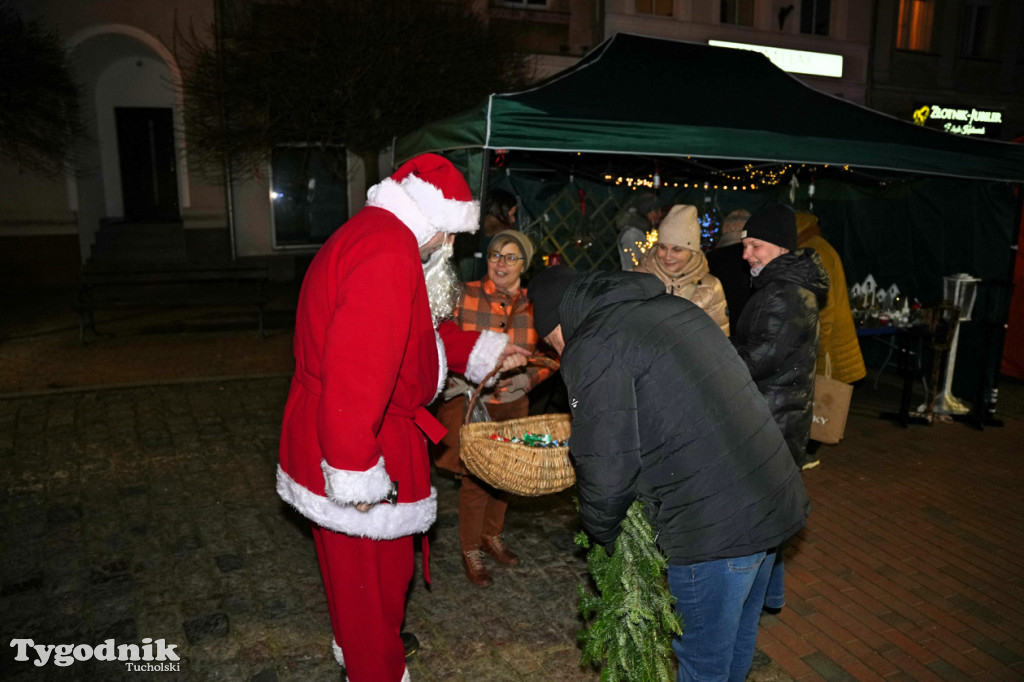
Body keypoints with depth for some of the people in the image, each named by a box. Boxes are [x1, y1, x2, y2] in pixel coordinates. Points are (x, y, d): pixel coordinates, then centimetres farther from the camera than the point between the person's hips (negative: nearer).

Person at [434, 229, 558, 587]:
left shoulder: (533, 305, -3)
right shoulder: (464, 296, -11)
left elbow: (552, 355, 4)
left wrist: (528, 378, -12)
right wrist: (452, 376, -20)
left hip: (512, 403, 4)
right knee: (475, 477, 2)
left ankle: (492, 535, 42)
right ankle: (470, 551, 24)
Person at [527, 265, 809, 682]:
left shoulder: (592, 349, -13)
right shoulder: (673, 306, 13)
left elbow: (607, 469, -15)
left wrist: (602, 533, 4)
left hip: (712, 526, -9)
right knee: (739, 636, 29)